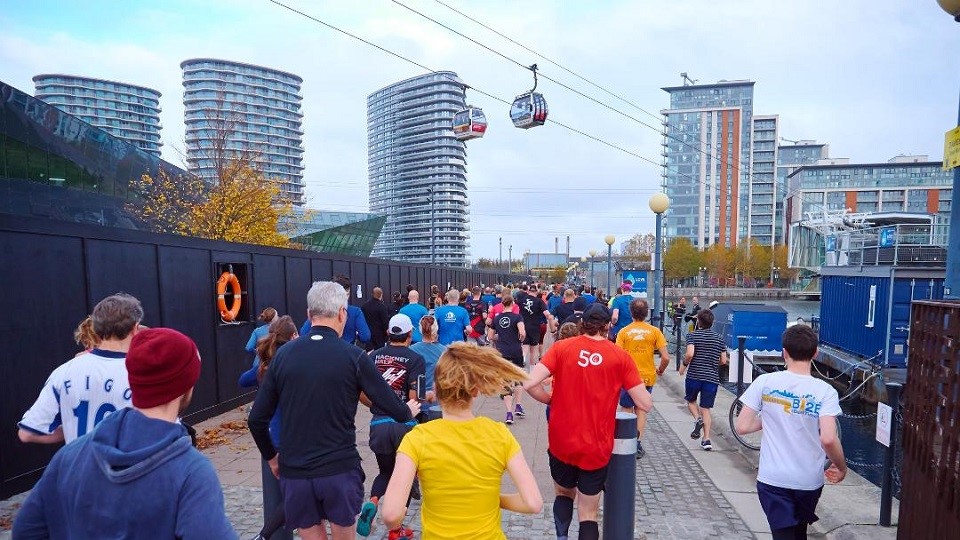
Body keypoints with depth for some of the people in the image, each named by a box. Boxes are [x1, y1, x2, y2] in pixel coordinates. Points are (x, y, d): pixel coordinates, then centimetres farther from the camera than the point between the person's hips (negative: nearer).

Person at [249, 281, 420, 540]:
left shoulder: (283, 354, -2)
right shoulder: (353, 356, -11)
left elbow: (256, 420, 1)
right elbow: (394, 410, -7)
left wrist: (271, 457, 17)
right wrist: (409, 411, 16)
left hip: (295, 472, 2)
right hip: (341, 469, -2)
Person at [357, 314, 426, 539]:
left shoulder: (373, 356, 4)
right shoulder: (415, 359, -7)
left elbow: (361, 393, 2)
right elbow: (414, 398, -14)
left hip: (378, 424, 3)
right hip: (405, 425, -3)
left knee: (386, 471, 25)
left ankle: (372, 502, -2)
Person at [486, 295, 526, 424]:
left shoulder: (497, 319, 5)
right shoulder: (517, 317, -5)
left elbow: (490, 337, 9)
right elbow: (522, 333, -18)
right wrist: (520, 340, 1)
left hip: (502, 353, 2)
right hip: (516, 352, -2)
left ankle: (509, 413, -4)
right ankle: (517, 405, 19)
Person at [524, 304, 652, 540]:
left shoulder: (561, 347, -6)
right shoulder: (621, 356, -6)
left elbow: (529, 384, -16)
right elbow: (646, 404, -6)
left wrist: (550, 401, 2)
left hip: (561, 443, 1)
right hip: (597, 448, -1)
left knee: (564, 494, 28)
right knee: (588, 514, 15)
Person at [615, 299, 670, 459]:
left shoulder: (623, 331, -7)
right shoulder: (654, 331, -4)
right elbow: (666, 357, -7)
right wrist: (660, 370, 12)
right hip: (647, 377, 2)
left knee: (627, 410, 13)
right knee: (641, 409, 19)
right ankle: (638, 443, 15)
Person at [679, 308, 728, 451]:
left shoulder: (692, 335, -5)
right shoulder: (719, 338, 7)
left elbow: (690, 354, -19)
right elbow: (723, 361, 6)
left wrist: (684, 365, -1)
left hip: (694, 376, -3)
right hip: (712, 377, 3)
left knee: (691, 400, 21)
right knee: (706, 408, 9)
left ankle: (697, 419, -6)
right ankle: (706, 439, 3)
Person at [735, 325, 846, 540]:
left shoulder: (765, 382, -10)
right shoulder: (825, 391, -10)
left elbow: (742, 427, -11)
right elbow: (828, 439, -21)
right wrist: (841, 467, -2)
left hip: (773, 479, -2)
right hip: (809, 481, 2)